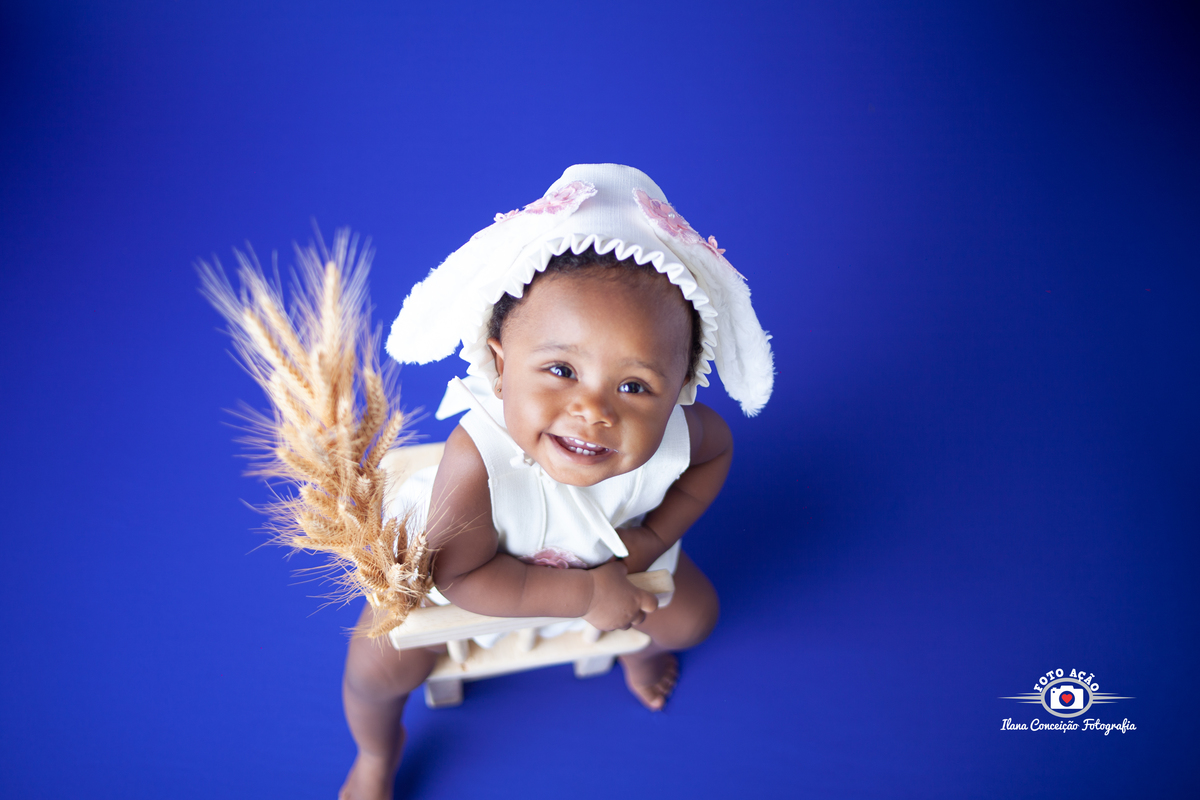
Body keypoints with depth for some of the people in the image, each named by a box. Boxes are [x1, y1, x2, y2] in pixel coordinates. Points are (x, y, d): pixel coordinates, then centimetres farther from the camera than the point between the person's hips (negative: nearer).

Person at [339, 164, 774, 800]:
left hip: (610, 550, 4)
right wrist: (583, 594, -33)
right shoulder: (478, 459, -47)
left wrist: (656, 536, -19)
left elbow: (717, 448, -8)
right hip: (471, 555, -3)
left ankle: (639, 645, 50)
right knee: (381, 665, -6)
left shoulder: (677, 434, -35)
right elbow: (458, 575, -32)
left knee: (691, 618, 10)